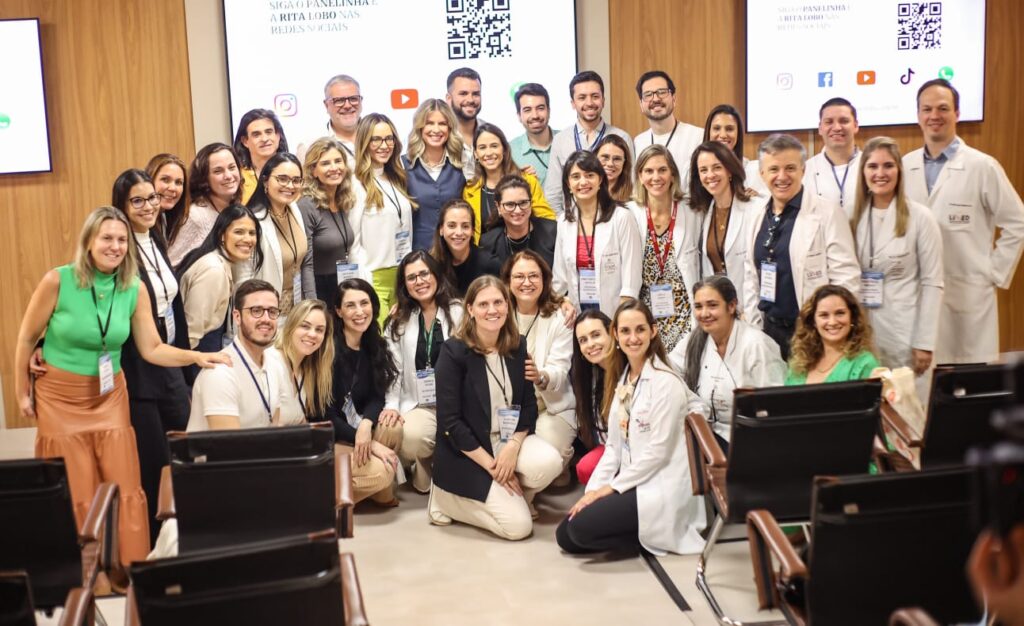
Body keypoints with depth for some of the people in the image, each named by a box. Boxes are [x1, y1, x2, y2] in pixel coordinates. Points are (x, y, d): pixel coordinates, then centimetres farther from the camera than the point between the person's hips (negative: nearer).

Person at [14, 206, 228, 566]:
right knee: (75, 496, 4)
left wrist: (196, 357, -18)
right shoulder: (57, 281, -15)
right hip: (60, 398, -3)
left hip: (109, 398, 3)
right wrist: (22, 392, 2)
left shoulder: (135, 289, -5)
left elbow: (152, 349, -4)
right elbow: (27, 338, -3)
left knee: (124, 490, 2)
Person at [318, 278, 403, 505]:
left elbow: (376, 396, -2)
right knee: (379, 471, -26)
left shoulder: (373, 346, 3)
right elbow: (325, 415, -19)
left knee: (393, 426, -21)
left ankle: (381, 492, -1)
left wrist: (366, 425, -25)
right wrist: (370, 443, -22)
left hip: (352, 428, 7)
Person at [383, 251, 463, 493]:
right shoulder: (398, 320, 13)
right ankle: (424, 473, 7)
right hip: (417, 405, 2)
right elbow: (393, 369, 8)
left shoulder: (459, 312, 0)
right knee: (409, 437, -31)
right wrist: (391, 406, -5)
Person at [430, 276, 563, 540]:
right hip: (466, 455, -5)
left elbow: (529, 404, 3)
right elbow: (450, 421, -16)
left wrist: (513, 447, -16)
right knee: (518, 526, -16)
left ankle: (512, 495, 6)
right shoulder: (454, 351, -15)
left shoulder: (517, 346, 2)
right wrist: (491, 465, -17)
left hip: (508, 440, 5)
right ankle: (449, 497, 7)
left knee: (549, 462, -26)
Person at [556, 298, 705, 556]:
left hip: (661, 488, -8)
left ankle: (655, 535, -2)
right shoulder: (622, 379, 10)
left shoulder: (666, 381, -15)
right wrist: (594, 489, -2)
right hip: (630, 481, 8)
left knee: (581, 528, -20)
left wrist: (612, 487, -13)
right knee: (565, 536, -1)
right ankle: (643, 530, 9)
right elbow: (614, 444, 10)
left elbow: (659, 450, -18)